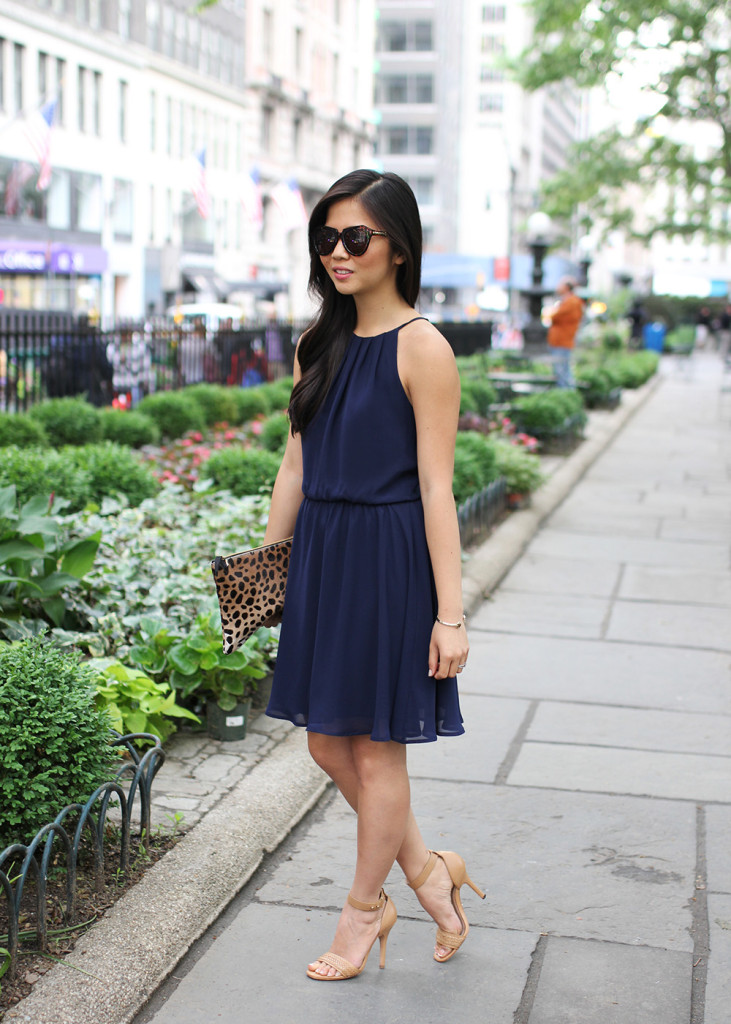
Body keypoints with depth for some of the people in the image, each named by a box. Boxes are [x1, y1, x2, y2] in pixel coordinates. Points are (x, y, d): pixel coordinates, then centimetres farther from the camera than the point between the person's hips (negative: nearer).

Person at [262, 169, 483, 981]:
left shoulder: (421, 348, -12)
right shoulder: (319, 346, 9)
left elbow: (436, 488, -14)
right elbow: (296, 466, 13)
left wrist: (450, 614, -15)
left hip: (390, 562, -7)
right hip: (321, 556, 7)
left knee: (376, 748, 6)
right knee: (328, 743, 13)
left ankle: (364, 910, 26)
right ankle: (425, 869, 33)